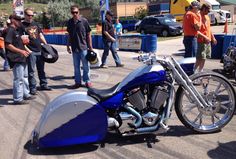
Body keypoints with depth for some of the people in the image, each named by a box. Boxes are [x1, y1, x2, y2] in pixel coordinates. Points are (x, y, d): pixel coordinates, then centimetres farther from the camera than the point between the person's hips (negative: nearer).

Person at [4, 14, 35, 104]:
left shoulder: (17, 30, 17)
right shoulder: (10, 30, -12)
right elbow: (8, 45, -20)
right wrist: (21, 51, -21)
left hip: (22, 58, 10)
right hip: (16, 59, -10)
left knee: (25, 77, 19)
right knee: (18, 79, -7)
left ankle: (26, 94, 31)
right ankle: (17, 99, 1)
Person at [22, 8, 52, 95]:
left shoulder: (35, 24, 15)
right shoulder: (22, 25, -4)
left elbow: (40, 35, 19)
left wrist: (46, 44, 13)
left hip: (39, 50, 6)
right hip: (31, 52, -6)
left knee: (41, 69, 14)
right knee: (31, 71, -1)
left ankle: (43, 84, 25)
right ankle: (33, 88, 6)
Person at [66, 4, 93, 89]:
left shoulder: (84, 21, -6)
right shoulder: (69, 22, 5)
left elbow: (88, 34, -2)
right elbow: (69, 35, 13)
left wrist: (90, 46, -3)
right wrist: (68, 46, 11)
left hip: (83, 47, -3)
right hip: (74, 48, 3)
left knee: (86, 66, 5)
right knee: (76, 67, 10)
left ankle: (87, 81, 17)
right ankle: (77, 82, 20)